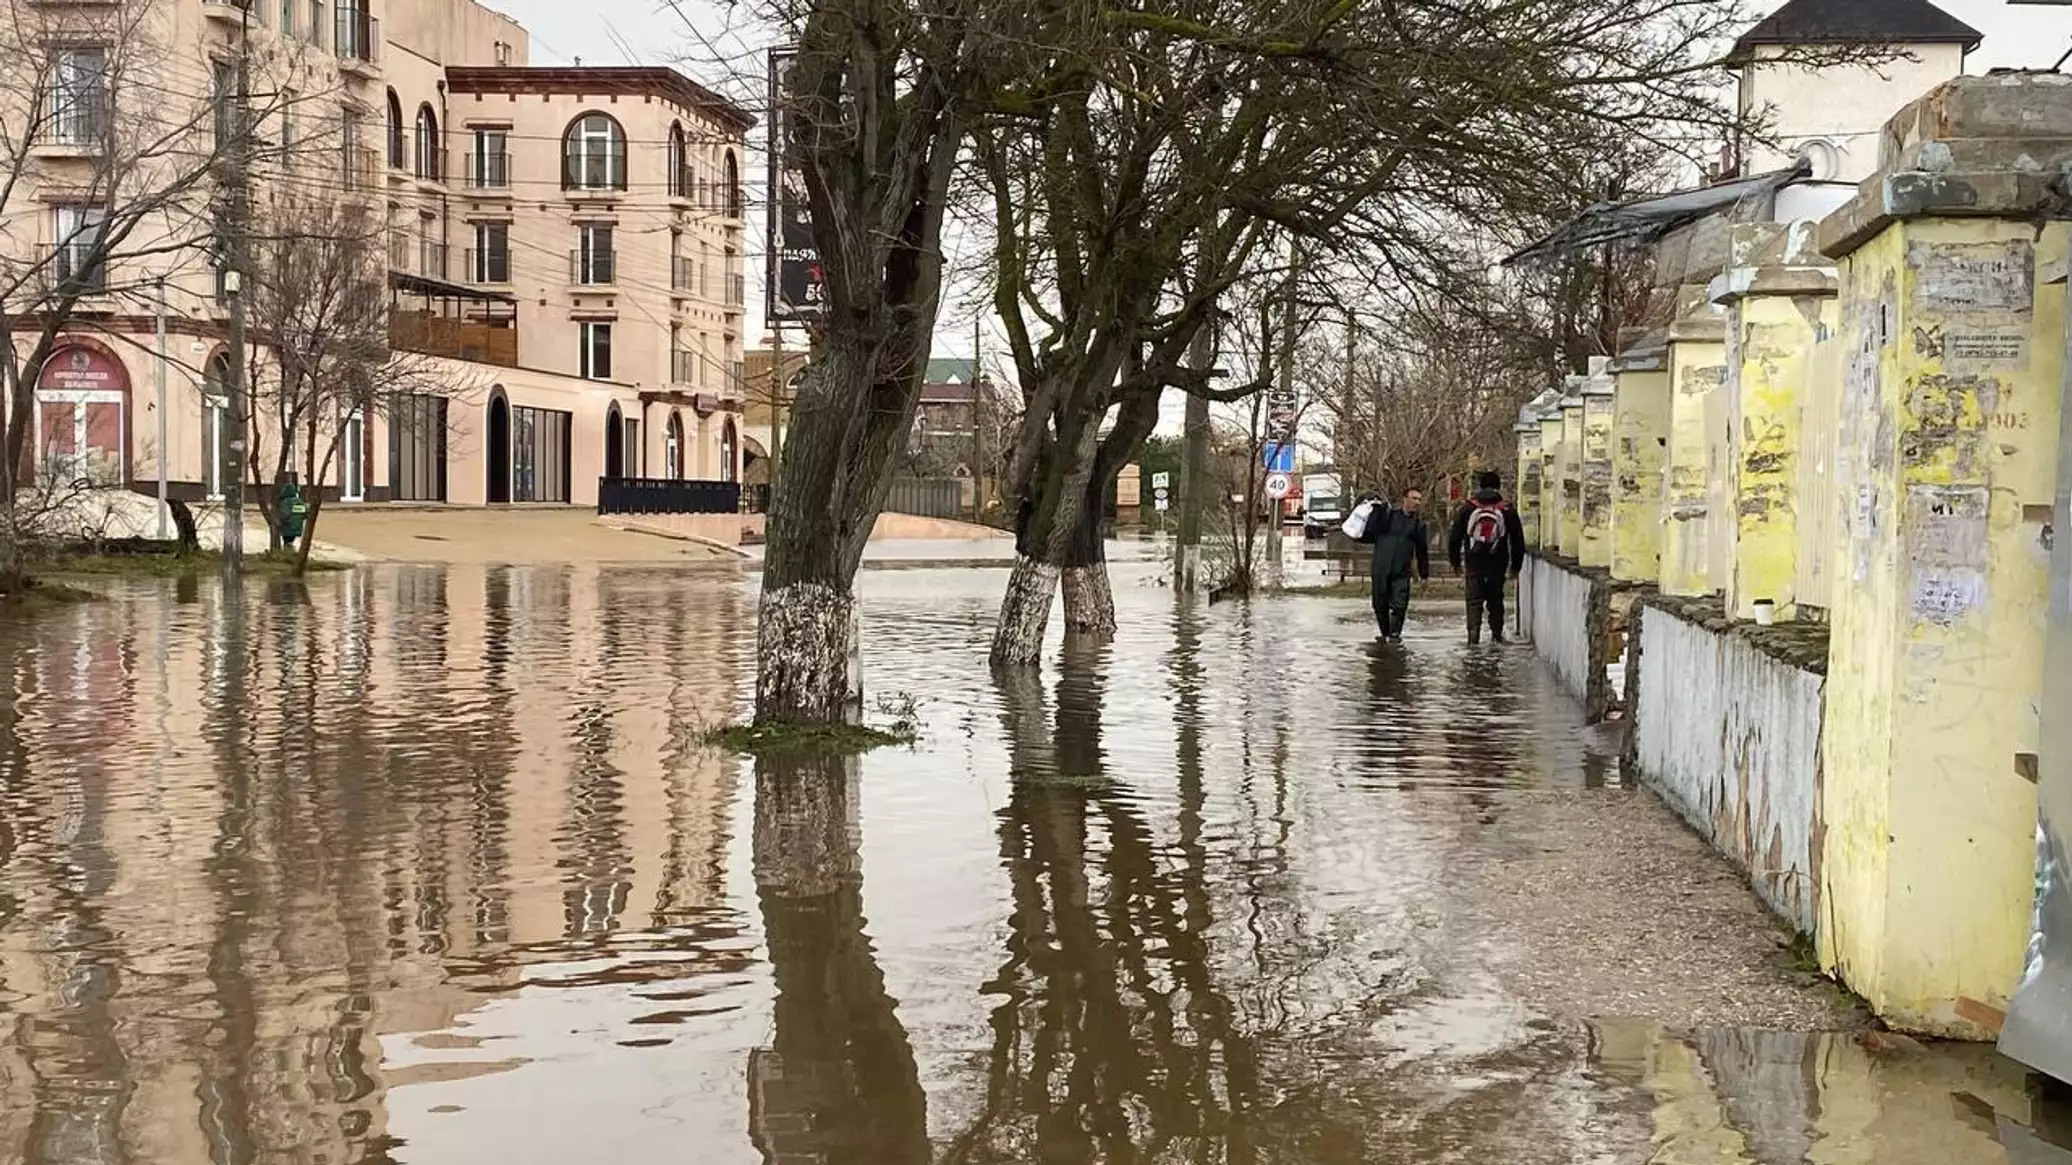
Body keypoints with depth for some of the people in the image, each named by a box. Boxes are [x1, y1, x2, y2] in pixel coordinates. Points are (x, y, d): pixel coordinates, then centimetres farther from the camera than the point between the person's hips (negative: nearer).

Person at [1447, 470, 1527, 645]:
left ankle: (1473, 635, -15)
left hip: (1473, 563, -1)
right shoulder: (1508, 511, 1)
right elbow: (1518, 542, 4)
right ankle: (1496, 634, 19)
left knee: (1474, 599, 0)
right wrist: (1515, 566, 13)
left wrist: (1456, 562, 12)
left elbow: (1455, 538, 3)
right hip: (1497, 564, 1)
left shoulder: (1467, 509, 0)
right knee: (1495, 599, 15)